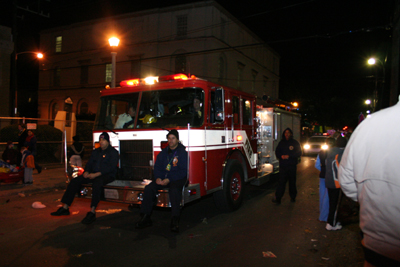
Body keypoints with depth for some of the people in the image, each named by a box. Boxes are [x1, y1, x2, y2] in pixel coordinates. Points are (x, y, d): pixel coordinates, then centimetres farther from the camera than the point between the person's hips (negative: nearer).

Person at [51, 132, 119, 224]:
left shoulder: (113, 152, -3)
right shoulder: (96, 151, 20)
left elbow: (111, 168, -14)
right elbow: (89, 163, 20)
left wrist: (97, 174, -23)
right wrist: (86, 172, -3)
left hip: (107, 175, -7)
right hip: (93, 174, 7)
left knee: (97, 183, -40)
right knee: (74, 181, -8)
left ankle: (92, 212, -41)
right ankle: (65, 207, -6)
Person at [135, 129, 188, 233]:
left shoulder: (182, 153, -3)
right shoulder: (163, 153, 15)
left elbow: (183, 171, -10)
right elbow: (157, 167, 15)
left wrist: (169, 180, -19)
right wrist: (158, 178, -7)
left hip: (177, 179, -5)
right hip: (163, 178, 5)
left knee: (174, 189, -37)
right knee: (149, 188, -18)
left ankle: (175, 220, -33)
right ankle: (145, 217, -12)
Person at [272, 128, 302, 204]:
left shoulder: (295, 143, 4)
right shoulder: (281, 143, 11)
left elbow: (298, 153, -2)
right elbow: (277, 152, 12)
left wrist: (289, 156, -13)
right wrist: (281, 156, -9)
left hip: (292, 166, -1)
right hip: (283, 165, 1)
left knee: (292, 182, 8)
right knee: (281, 182, -4)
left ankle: (293, 197, 23)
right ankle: (277, 198, -6)